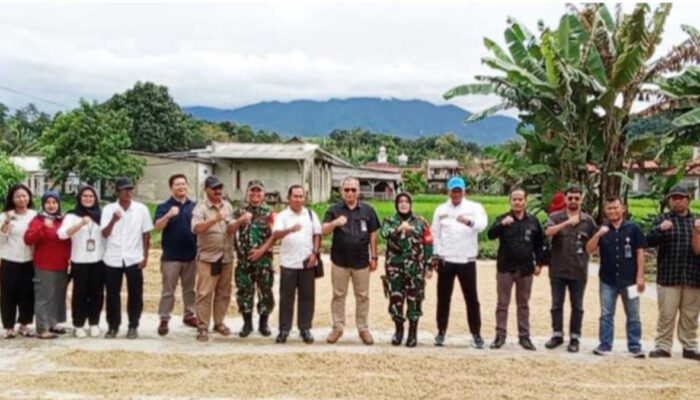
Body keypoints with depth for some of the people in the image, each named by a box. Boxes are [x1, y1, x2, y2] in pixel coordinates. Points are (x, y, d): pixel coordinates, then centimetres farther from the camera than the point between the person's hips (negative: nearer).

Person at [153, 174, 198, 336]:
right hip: (171, 256, -3)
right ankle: (164, 319, 6)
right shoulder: (164, 206, -3)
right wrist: (168, 215, -32)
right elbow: (157, 226, -16)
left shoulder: (194, 207, 7)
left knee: (190, 289, 14)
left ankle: (189, 315, 25)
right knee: (168, 290, 1)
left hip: (191, 255, 3)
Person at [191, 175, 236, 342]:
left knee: (224, 292, 11)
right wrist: (215, 219, -34)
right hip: (207, 257, -5)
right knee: (205, 293, -4)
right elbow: (196, 228, -23)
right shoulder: (200, 208, -7)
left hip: (227, 256, 5)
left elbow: (231, 229, 10)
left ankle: (219, 322, 24)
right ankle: (202, 327, 1)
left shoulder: (227, 206, 9)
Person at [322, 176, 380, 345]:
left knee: (362, 296, 8)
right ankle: (337, 327, 20)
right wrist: (335, 223, -30)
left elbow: (372, 235, 5)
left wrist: (374, 257, 3)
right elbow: (324, 230, -9)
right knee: (338, 295, 9)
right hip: (339, 260, 0)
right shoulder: (334, 209, 0)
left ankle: (363, 329, 19)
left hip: (361, 261, 0)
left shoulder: (368, 210, 1)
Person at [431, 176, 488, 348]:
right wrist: (435, 255, 5)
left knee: (472, 298, 3)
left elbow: (482, 224, -20)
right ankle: (441, 332, 19)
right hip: (445, 260, 2)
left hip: (467, 260, -2)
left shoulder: (474, 207, -1)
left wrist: (469, 222, -41)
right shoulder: (440, 209, 7)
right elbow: (435, 233, 10)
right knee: (443, 298, 9)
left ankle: (476, 334, 12)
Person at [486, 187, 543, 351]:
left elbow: (539, 244, 11)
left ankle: (524, 336, 17)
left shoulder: (533, 221, 5)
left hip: (526, 269, 2)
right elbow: (491, 234, -17)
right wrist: (502, 224, -33)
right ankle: (500, 335, 11)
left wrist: (539, 263, 5)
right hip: (505, 268, -1)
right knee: (502, 303, 4)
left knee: (523, 304, 10)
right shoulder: (502, 218, -1)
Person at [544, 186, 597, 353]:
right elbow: (548, 232, -21)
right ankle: (557, 334, 22)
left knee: (577, 306, 7)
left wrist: (584, 252, -8)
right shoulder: (555, 217, -1)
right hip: (558, 269, 0)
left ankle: (574, 337, 16)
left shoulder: (588, 220, 3)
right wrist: (567, 222, -30)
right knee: (557, 304, 9)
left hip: (578, 270, 0)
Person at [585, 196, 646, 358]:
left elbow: (640, 253, -1)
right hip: (607, 280, 2)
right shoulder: (602, 230, 5)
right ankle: (605, 345, 13)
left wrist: (640, 276, -6)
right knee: (606, 315, 6)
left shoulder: (633, 228, -2)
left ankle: (635, 347, 15)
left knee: (633, 315, 7)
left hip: (629, 280, -2)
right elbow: (589, 250, -3)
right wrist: (598, 234, -18)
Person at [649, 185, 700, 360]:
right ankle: (662, 347, 6)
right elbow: (649, 241, -5)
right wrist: (660, 229, -25)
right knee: (666, 315, -1)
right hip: (668, 276, -2)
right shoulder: (662, 219, 5)